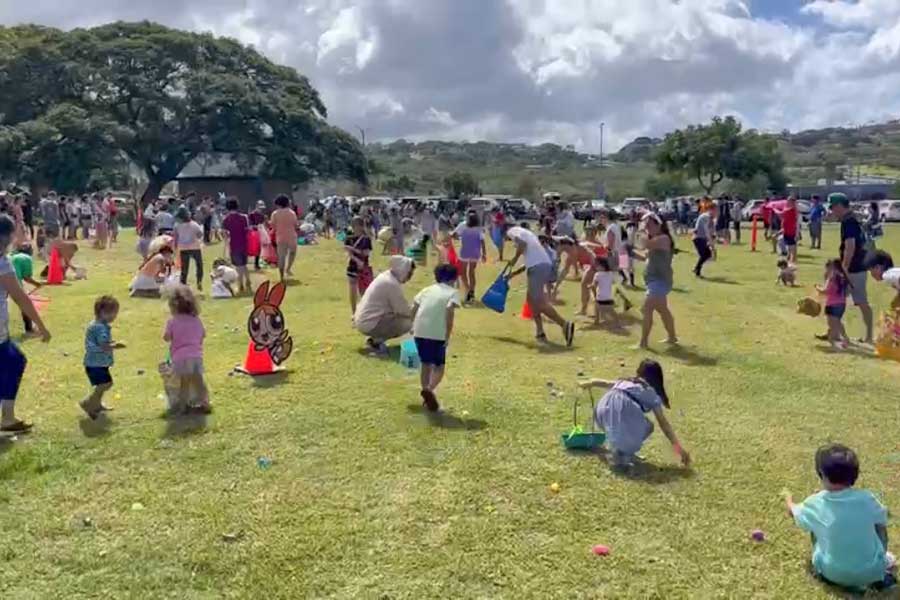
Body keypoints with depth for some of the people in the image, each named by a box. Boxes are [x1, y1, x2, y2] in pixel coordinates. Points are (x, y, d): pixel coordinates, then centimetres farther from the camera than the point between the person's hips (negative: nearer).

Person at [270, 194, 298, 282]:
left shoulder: (275, 214, -4)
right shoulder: (292, 213, -4)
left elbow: (273, 226, -3)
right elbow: (295, 225, -1)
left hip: (280, 238, 0)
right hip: (291, 237, 0)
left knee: (281, 257, 4)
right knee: (292, 252, 26)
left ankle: (282, 277, 4)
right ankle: (288, 268, 11)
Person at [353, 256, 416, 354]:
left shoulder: (386, 277, 10)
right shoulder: (392, 284, -19)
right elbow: (403, 310, -15)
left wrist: (411, 313, 10)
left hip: (363, 319, 10)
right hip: (369, 324, -10)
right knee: (407, 323, -15)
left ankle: (375, 339, 13)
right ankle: (376, 342, -5)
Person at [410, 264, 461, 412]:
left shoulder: (427, 290, 18)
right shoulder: (452, 292, 5)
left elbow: (414, 307, 12)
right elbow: (450, 309, -12)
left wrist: (414, 326, 25)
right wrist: (448, 334, -11)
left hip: (420, 332, 4)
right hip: (438, 334, -4)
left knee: (426, 364, 19)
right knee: (439, 366, 7)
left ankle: (426, 395, 23)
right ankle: (429, 389, -19)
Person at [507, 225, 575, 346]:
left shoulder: (513, 231, 8)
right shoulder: (526, 233, 33)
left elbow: (522, 243, -15)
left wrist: (515, 258, -2)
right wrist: (514, 273, 35)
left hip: (537, 267, -9)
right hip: (547, 264, 9)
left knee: (540, 302, -10)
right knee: (531, 298, 19)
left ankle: (565, 324, -22)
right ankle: (540, 333, 15)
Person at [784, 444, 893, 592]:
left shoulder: (815, 503, -12)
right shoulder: (867, 498, -14)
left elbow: (793, 513, 11)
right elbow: (882, 523, 7)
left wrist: (788, 500, 34)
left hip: (834, 574, -1)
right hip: (872, 573, 1)